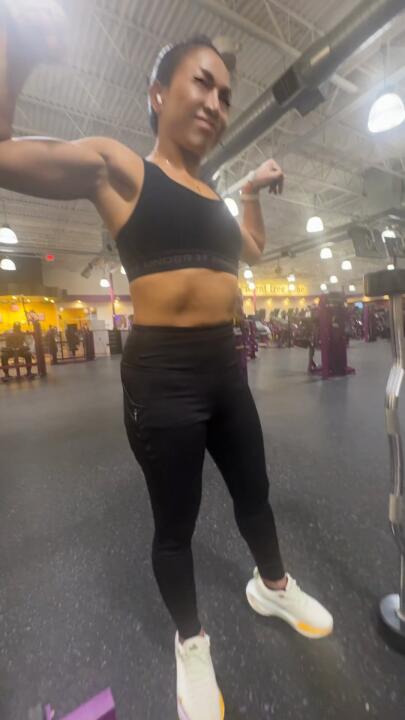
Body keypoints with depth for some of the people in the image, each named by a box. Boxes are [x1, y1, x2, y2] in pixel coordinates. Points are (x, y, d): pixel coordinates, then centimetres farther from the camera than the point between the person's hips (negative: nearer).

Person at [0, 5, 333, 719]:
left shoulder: (213, 196, 20)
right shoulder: (114, 165, 2)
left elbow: (253, 251, 33)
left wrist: (253, 190, 27)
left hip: (224, 367, 8)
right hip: (162, 374, -7)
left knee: (255, 492, 23)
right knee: (176, 521, 13)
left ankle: (272, 584, 54)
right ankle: (190, 640, 45)